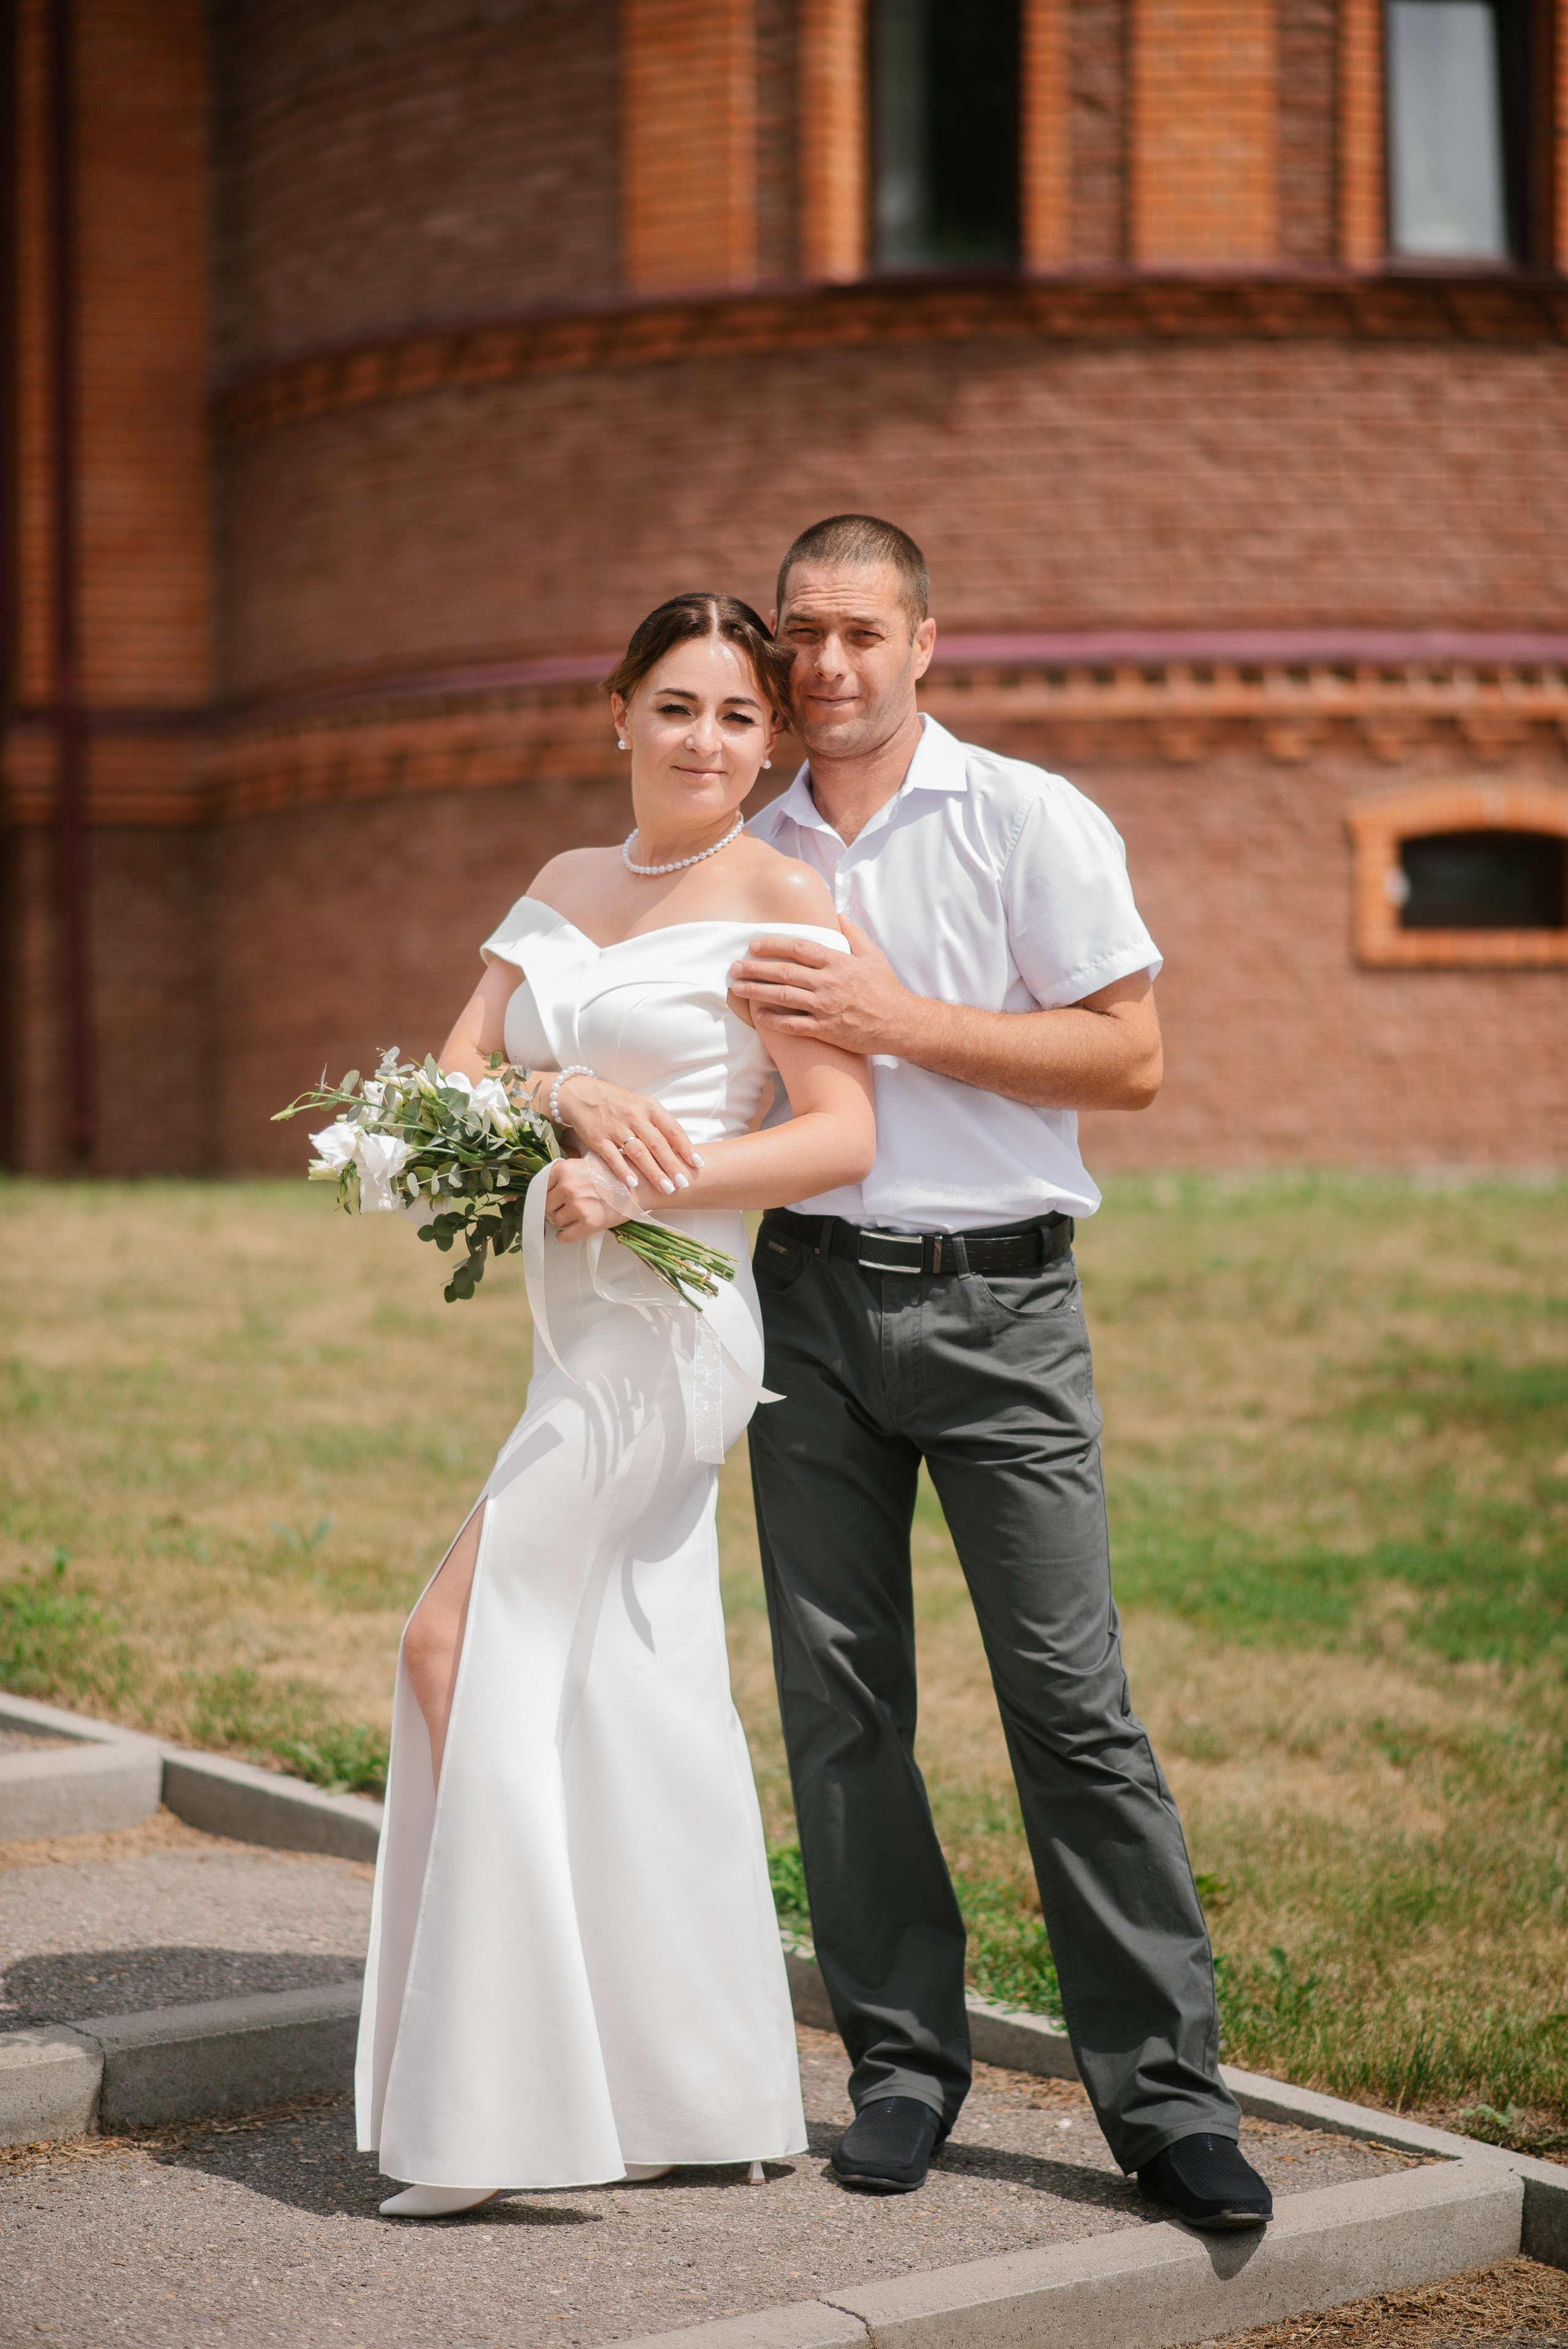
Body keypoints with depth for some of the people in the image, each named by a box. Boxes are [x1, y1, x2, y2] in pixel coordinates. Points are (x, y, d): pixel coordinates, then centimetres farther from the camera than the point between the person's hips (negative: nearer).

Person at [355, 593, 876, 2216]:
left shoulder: (776, 899, -5)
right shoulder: (564, 889, 16)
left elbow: (844, 1136, -13)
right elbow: (449, 1078, 8)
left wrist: (647, 1181, -22)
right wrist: (566, 1093, -13)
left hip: (669, 1330, -7)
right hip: (583, 1336, 7)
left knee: (463, 1647, -9)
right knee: (637, 1695, 8)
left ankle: (500, 2095, -2)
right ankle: (704, 2095, 15)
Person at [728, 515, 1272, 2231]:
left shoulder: (1031, 823, 0)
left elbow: (1127, 1060, -6)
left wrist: (897, 1021, -12)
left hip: (996, 1300, -4)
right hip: (807, 1298, 4)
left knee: (1069, 1692, -6)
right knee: (838, 1693, 4)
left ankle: (1163, 2090, 0)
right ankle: (902, 2057, 15)